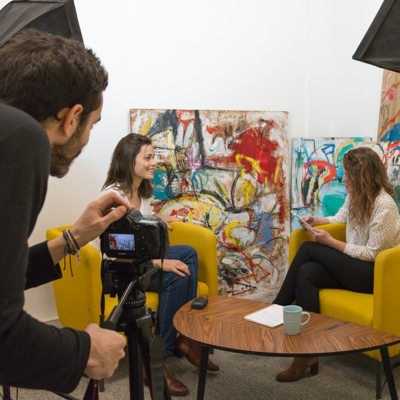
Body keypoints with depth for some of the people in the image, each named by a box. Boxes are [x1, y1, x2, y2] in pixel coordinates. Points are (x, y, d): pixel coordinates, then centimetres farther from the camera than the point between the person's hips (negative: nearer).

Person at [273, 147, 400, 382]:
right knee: (306, 273, -20)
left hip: (377, 273, -8)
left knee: (309, 249, -19)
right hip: (355, 266, 8)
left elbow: (372, 254, -19)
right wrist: (317, 220, 5)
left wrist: (331, 242, -18)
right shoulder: (355, 197, 7)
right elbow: (339, 219, 25)